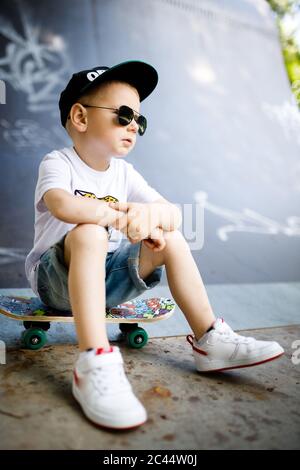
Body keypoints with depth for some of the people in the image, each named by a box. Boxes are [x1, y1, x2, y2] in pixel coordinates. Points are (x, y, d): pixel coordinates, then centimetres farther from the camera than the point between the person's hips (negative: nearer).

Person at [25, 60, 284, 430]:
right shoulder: (57, 163, -10)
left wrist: (158, 214, -29)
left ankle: (209, 340, -4)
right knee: (89, 232, -35)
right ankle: (94, 364, -45)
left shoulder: (124, 173, 6)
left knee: (171, 238, -7)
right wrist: (122, 216, -42)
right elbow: (62, 206, -34)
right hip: (56, 279, -5)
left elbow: (173, 212, -6)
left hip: (107, 278, 6)